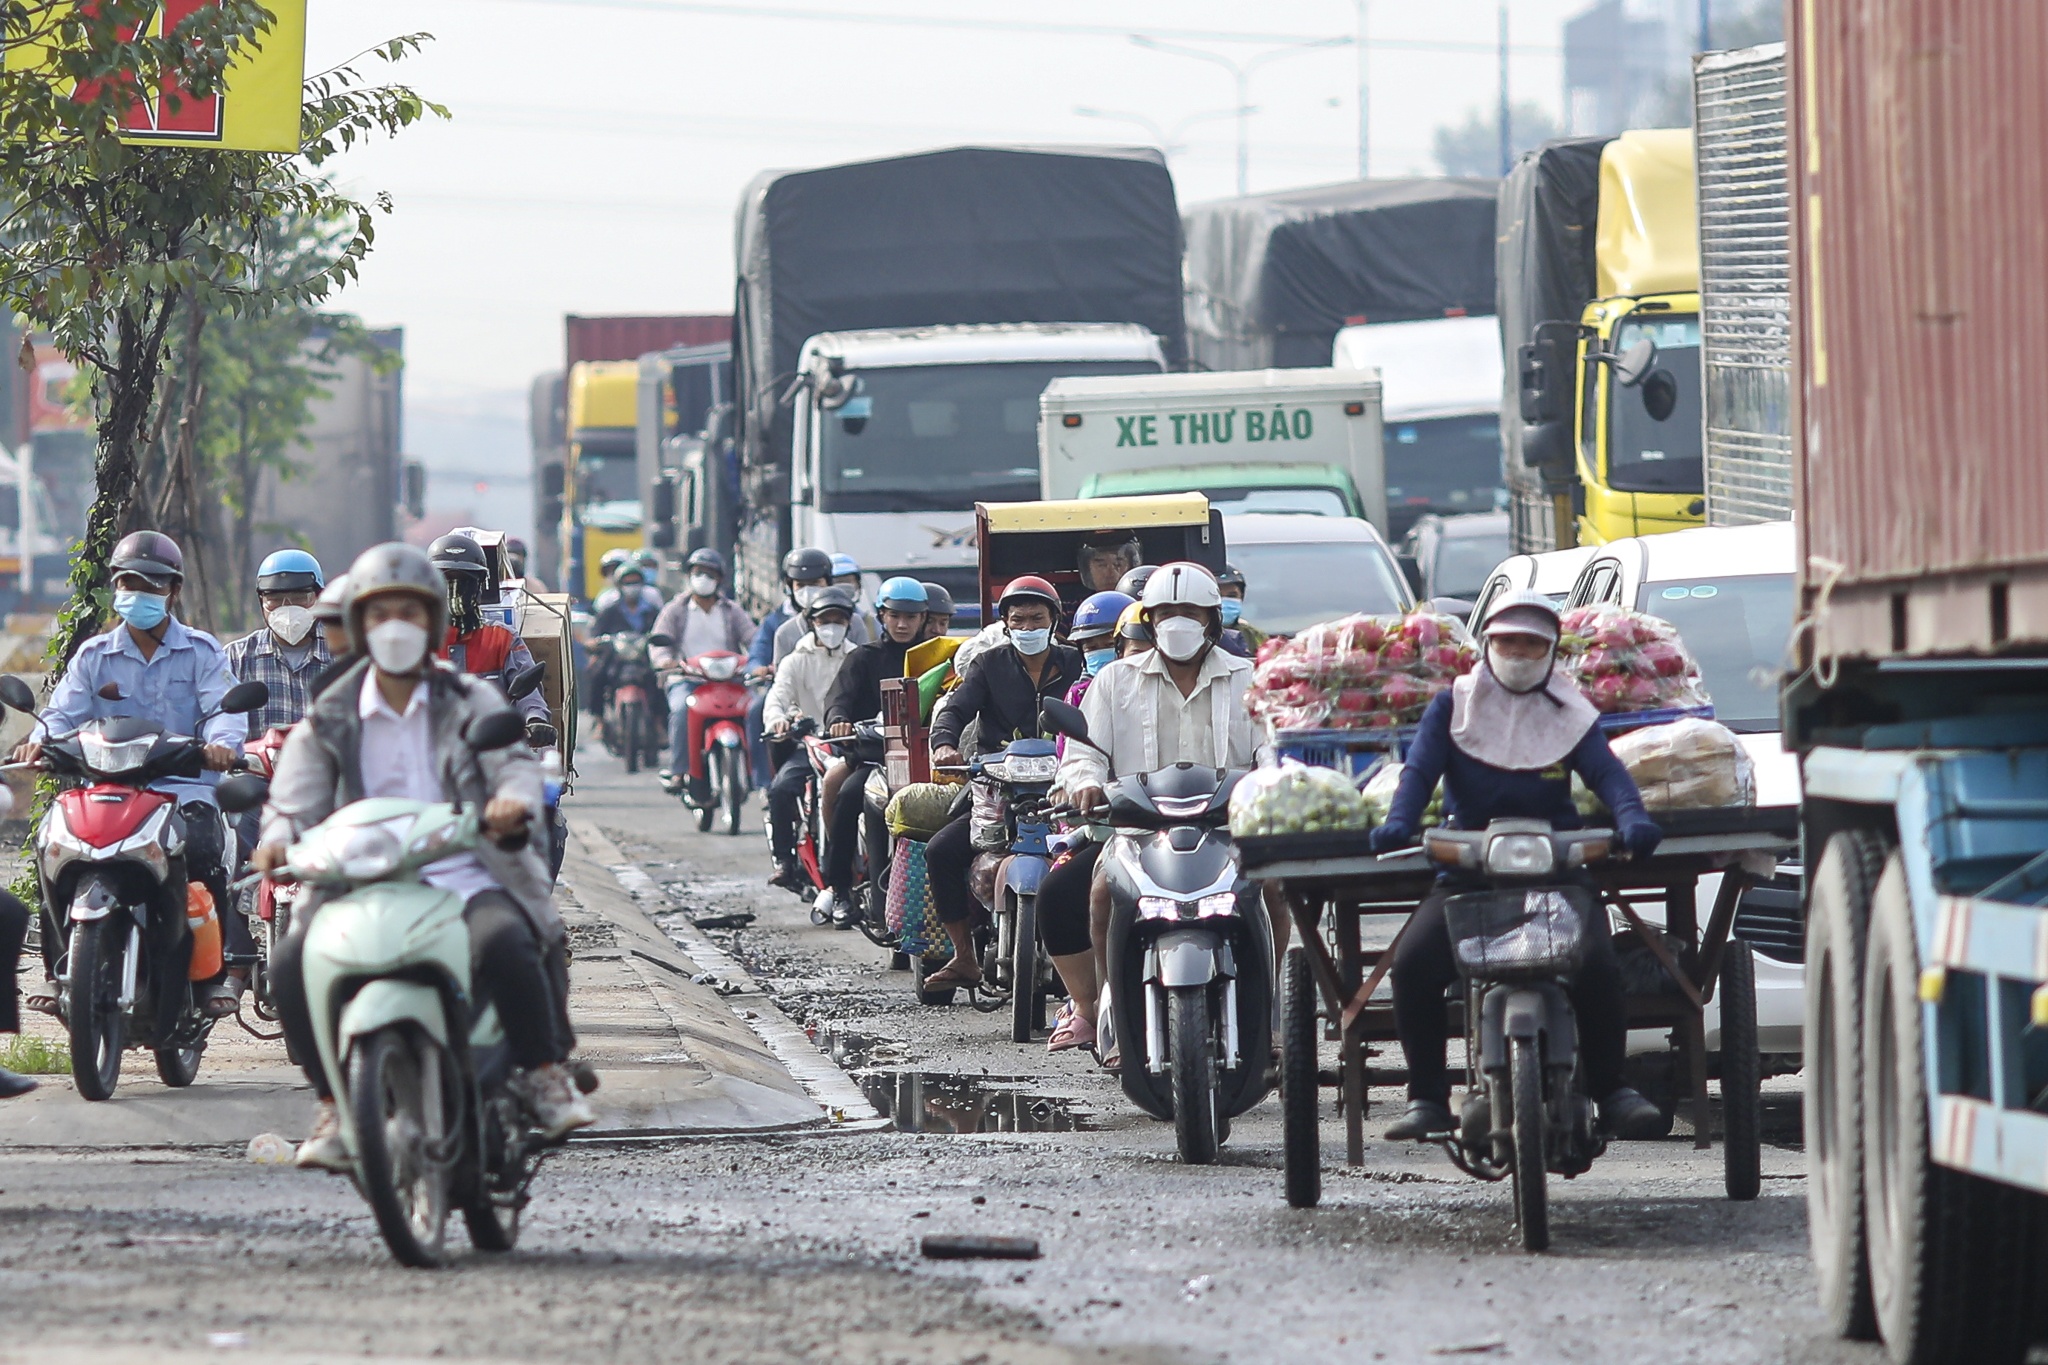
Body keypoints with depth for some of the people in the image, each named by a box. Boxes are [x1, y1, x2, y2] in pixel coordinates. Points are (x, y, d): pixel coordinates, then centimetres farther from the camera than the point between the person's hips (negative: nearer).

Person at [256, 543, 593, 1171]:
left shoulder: (471, 702, 15)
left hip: (467, 878, -1)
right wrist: (278, 839, -20)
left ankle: (544, 1073, -15)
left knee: (504, 942, -35)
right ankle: (335, 1103, -9)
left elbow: (516, 763, 0)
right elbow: (296, 798, 4)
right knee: (294, 964, -25)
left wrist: (514, 801, -26)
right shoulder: (331, 721, 15)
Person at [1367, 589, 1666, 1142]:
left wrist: (1631, 817, -27)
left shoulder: (1569, 715, 11)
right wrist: (1398, 823, -25)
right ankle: (1427, 1097, -11)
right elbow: (1419, 770, -3)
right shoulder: (1453, 707, 10)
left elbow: (1606, 771, -4)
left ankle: (1612, 1089, -6)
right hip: (1467, 873, 0)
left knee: (1598, 967, -25)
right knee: (1414, 963, -24)